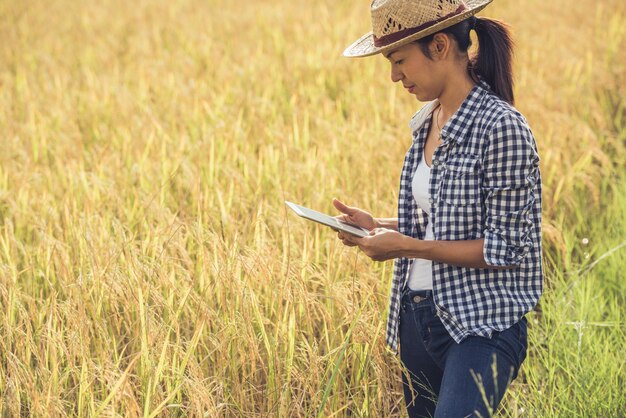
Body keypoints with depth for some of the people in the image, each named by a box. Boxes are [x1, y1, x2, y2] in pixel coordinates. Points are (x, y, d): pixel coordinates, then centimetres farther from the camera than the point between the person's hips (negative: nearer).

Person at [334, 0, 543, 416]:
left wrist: (406, 246, -18)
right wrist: (377, 225, 5)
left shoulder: (501, 128, -16)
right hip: (417, 318, 8)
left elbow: (505, 248, -17)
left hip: (480, 324, -8)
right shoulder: (426, 124, 10)